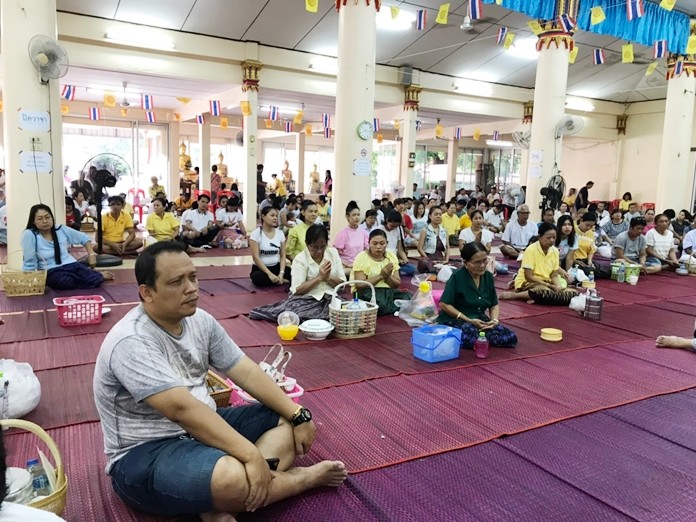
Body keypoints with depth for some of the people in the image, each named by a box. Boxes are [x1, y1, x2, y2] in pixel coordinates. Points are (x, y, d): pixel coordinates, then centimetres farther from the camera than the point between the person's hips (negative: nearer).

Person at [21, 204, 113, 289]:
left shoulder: (62, 230, 1)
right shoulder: (29, 235, -11)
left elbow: (84, 238, 16)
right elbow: (29, 263, -9)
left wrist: (91, 255, 6)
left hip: (72, 266, 3)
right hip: (51, 272, -3)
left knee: (94, 280, -25)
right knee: (67, 281, -39)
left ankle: (99, 276, 15)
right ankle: (96, 276, -8)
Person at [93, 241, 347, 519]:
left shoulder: (200, 320, 1)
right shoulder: (131, 342, -23)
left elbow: (247, 372, 2)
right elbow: (181, 409, -31)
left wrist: (298, 414, -6)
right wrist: (251, 455, -34)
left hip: (202, 428, 9)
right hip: (145, 452, -8)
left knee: (287, 421, 0)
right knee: (233, 478, -36)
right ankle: (304, 477, -4)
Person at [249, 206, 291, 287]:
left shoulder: (280, 233, 2)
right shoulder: (256, 233, -10)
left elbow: (283, 256, 1)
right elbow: (256, 258, -15)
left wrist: (281, 273, -16)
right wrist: (269, 274, -24)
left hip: (276, 267, 2)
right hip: (260, 268, -2)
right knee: (257, 277, -38)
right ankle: (282, 281, -19)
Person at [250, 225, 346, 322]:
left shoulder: (333, 253, 7)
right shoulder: (300, 259, -5)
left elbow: (342, 283, 7)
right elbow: (297, 290, -14)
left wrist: (327, 278, -11)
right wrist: (319, 277, -16)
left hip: (331, 297, 4)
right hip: (307, 298, -3)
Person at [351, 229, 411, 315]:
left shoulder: (391, 256, 7)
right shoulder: (361, 258, -6)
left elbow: (397, 284, 7)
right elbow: (360, 285, -16)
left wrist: (387, 276, -14)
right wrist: (381, 275, -18)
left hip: (388, 291, 4)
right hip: (368, 292, -3)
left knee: (408, 298, -25)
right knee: (381, 303, -36)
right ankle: (399, 307, -9)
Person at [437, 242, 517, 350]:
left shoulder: (488, 276, 4)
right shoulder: (457, 277, -14)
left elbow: (494, 304, 13)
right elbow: (445, 304, -16)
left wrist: (494, 320, -9)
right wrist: (468, 320, -20)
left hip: (480, 320, 6)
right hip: (455, 320, -6)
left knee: (511, 338, -13)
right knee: (472, 338, -38)